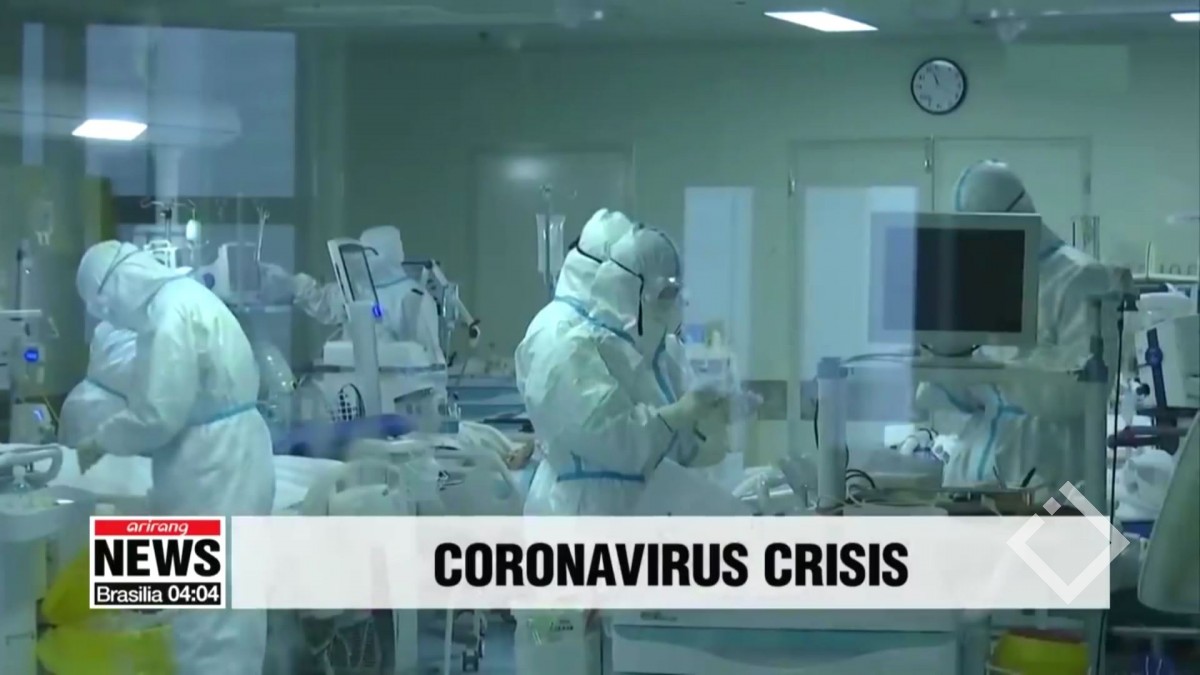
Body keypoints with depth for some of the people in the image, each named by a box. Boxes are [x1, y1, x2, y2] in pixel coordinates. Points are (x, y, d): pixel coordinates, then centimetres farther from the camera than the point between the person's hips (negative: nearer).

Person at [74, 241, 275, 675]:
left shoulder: (173, 315, -18)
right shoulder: (182, 298, 14)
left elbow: (159, 414, -20)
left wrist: (101, 440, -4)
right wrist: (116, 437, 13)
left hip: (215, 471, -10)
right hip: (222, 464, 10)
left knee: (209, 609, -5)